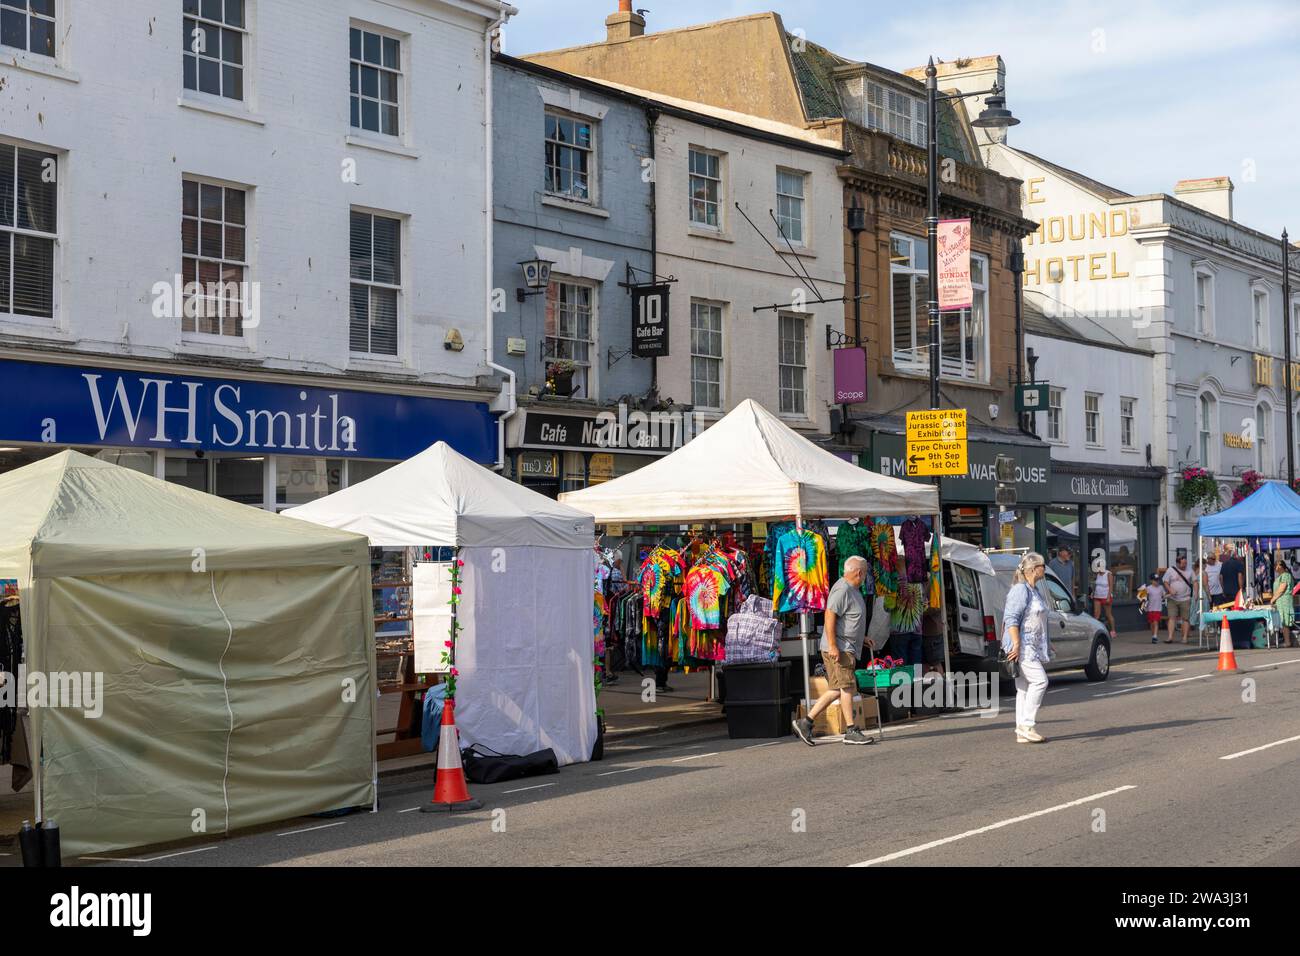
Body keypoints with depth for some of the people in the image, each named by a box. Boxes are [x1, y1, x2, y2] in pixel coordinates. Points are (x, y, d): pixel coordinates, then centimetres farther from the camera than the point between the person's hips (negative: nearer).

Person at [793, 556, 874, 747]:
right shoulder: (842, 590, -14)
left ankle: (806, 722, 10)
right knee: (847, 687, -10)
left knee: (837, 690, 8)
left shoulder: (853, 590, 20)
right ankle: (851, 731, -8)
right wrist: (833, 646, -25)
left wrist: (862, 638, 28)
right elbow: (830, 616, -22)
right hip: (839, 650, -11)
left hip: (847, 649, 11)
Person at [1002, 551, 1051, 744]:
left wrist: (1046, 647, 29)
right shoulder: (1020, 590, -13)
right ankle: (1026, 725, -13)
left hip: (1032, 647, 10)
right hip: (1022, 646, -10)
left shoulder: (1033, 590, 19)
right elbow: (1011, 619, -19)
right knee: (1039, 680, -15)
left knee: (1024, 688, 7)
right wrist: (1016, 644, -25)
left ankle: (1022, 732, 8)